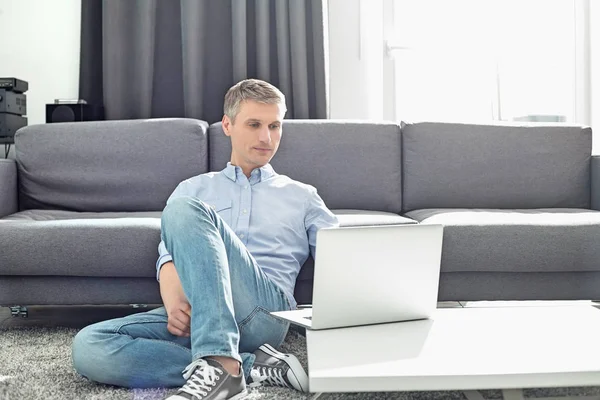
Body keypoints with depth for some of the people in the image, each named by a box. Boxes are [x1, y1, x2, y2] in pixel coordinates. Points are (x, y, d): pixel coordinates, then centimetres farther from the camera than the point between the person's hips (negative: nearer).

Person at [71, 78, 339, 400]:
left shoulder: (302, 196, 23)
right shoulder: (194, 189, 25)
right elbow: (170, 256, 11)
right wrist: (173, 299, -13)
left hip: (264, 308, -2)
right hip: (195, 313, 3)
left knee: (185, 209, -27)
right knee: (89, 347, -26)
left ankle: (219, 364, -41)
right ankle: (252, 367, -26)